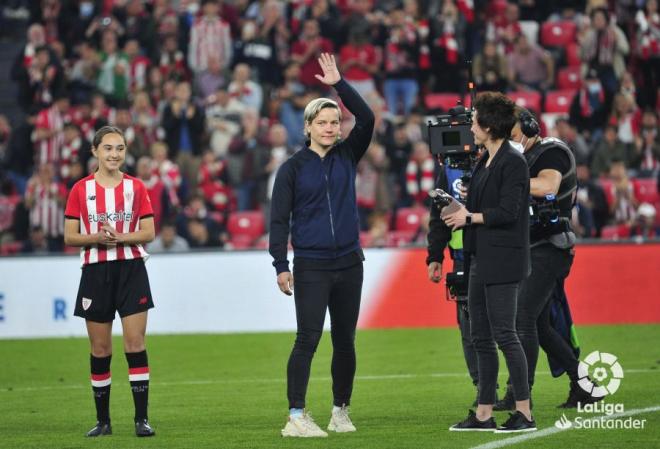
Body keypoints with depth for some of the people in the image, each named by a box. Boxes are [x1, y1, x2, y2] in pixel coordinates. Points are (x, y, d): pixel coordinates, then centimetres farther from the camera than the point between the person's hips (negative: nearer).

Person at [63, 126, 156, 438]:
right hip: (96, 271, 1)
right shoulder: (81, 190, 4)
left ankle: (141, 418, -7)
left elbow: (149, 233, 1)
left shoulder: (135, 187, 4)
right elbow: (69, 237, 2)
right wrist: (97, 238, -16)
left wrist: (120, 237, -16)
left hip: (131, 270, -1)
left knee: (135, 342, -8)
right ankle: (103, 420, 13)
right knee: (100, 348, 4)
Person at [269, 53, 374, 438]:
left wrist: (339, 84, -11)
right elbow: (280, 218, -1)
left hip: (349, 264, 3)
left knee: (345, 341, 9)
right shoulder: (293, 168, 0)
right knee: (308, 339, -11)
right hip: (311, 266, -3)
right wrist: (281, 266, -7)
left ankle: (341, 412, 19)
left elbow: (367, 119, -5)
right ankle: (296, 417, -11)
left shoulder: (348, 155, 8)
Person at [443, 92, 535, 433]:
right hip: (481, 260, 10)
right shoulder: (485, 161, 16)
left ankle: (524, 413, -5)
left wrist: (469, 217, -11)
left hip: (502, 261, -10)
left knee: (504, 334, -9)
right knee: (481, 337, 10)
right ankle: (484, 414, 15)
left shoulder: (513, 162, -13)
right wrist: (464, 206, 4)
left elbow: (508, 211, -19)